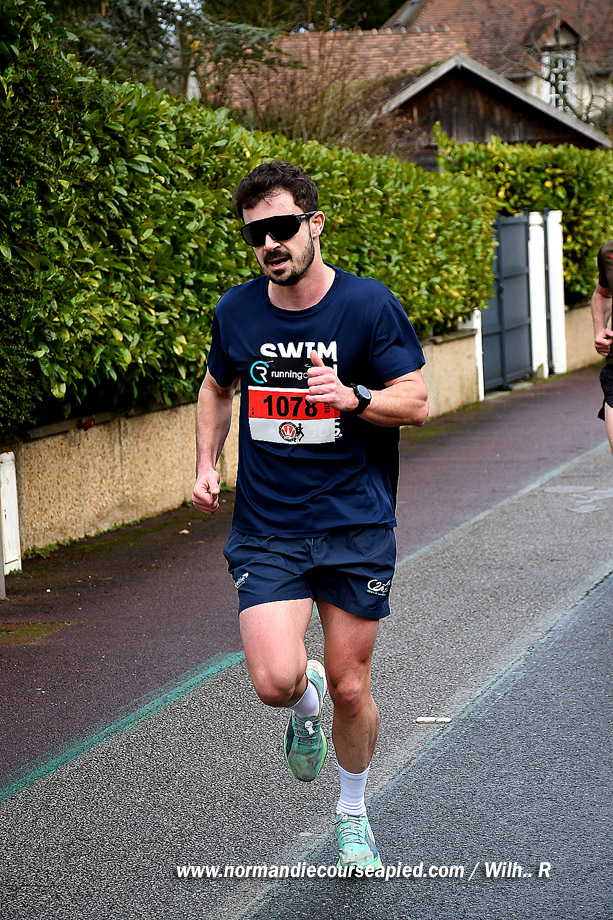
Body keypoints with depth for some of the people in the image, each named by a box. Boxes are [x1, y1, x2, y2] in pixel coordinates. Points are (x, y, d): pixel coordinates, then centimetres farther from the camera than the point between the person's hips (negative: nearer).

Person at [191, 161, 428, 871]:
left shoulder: (368, 304, -8)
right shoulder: (235, 310, 1)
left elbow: (416, 402, -5)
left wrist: (353, 397, -24)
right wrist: (206, 465, 8)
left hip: (355, 525, -1)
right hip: (264, 530, 1)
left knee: (350, 689, 6)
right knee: (276, 681, -17)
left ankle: (352, 812, 34)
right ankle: (306, 702, 22)